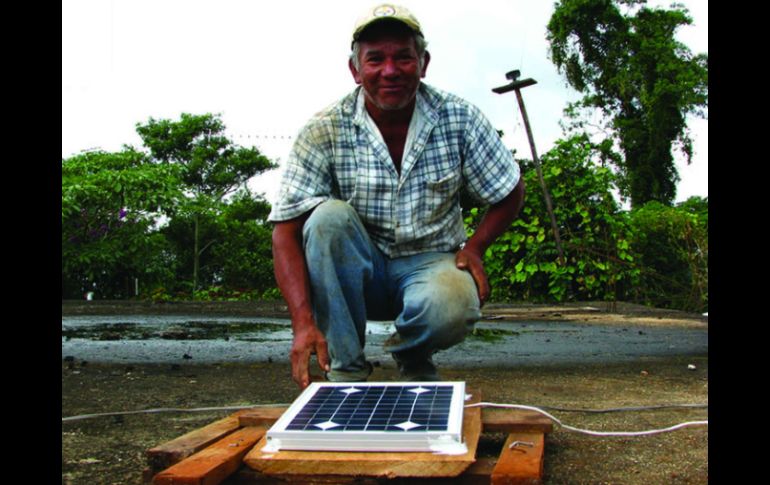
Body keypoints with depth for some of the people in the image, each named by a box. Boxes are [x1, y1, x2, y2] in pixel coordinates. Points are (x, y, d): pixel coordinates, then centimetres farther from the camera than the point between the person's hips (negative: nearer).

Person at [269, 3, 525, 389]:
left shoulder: (459, 119, -7)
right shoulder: (324, 131, -12)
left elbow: (510, 194, 5)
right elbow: (286, 231, -19)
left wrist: (474, 246, -12)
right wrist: (304, 321, -33)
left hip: (430, 260, 0)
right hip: (357, 269, 1)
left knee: (450, 309, -34)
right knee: (329, 216, -30)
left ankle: (412, 357, 5)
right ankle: (345, 371, -18)